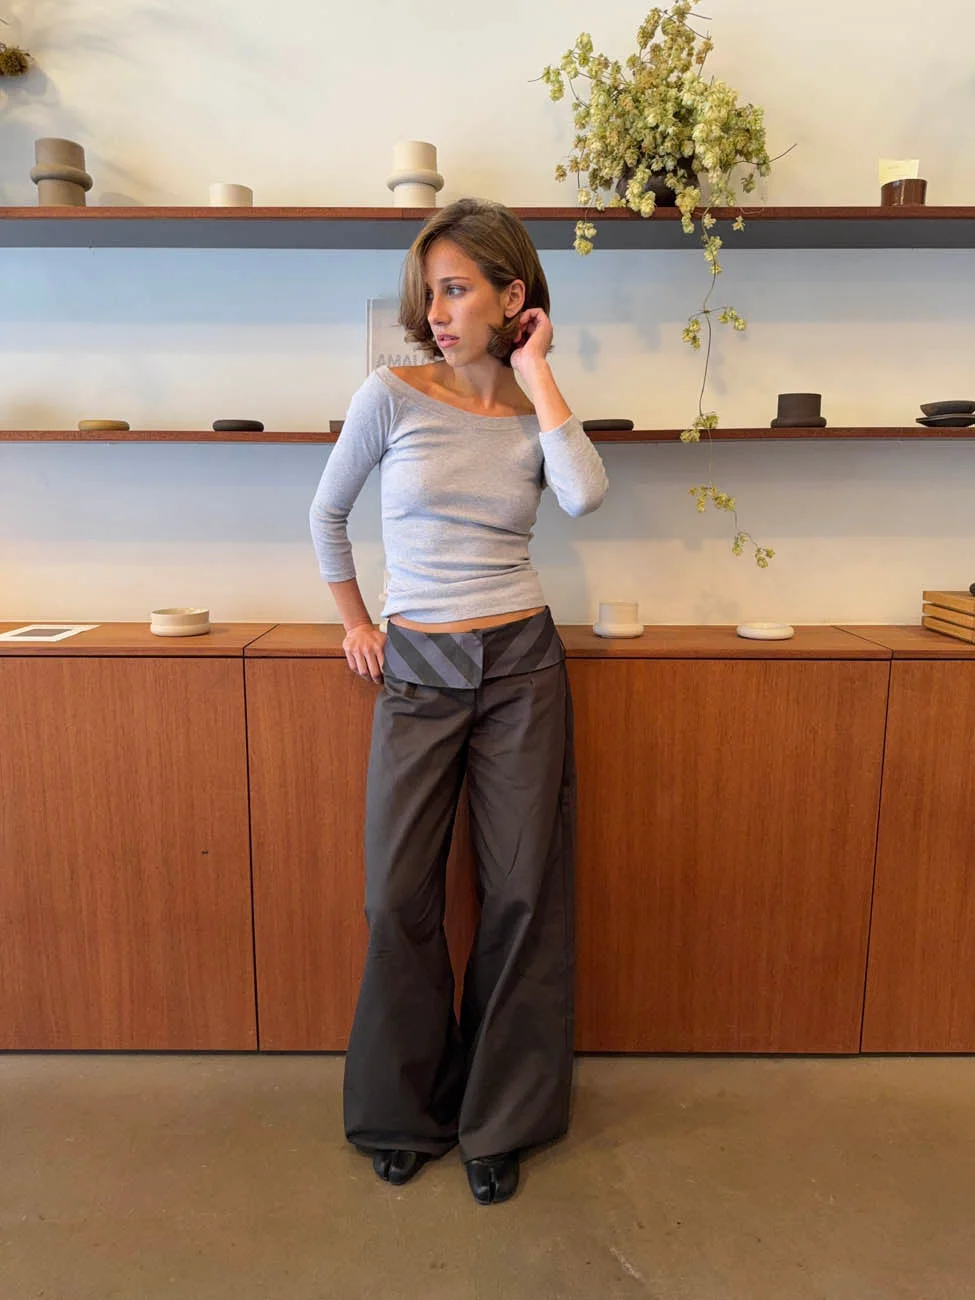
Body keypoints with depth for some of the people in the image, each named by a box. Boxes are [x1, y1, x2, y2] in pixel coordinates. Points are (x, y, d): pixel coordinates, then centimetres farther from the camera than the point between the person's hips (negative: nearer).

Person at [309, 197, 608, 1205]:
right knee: (400, 897, 5)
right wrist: (354, 620, 10)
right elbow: (326, 514, 10)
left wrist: (536, 375, -9)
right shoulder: (393, 396, -1)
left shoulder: (537, 412, 4)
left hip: (520, 666, 1)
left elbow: (585, 495, -17)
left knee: (522, 892, 6)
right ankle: (406, 1111, 32)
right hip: (416, 670, -1)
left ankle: (499, 1119, 30)